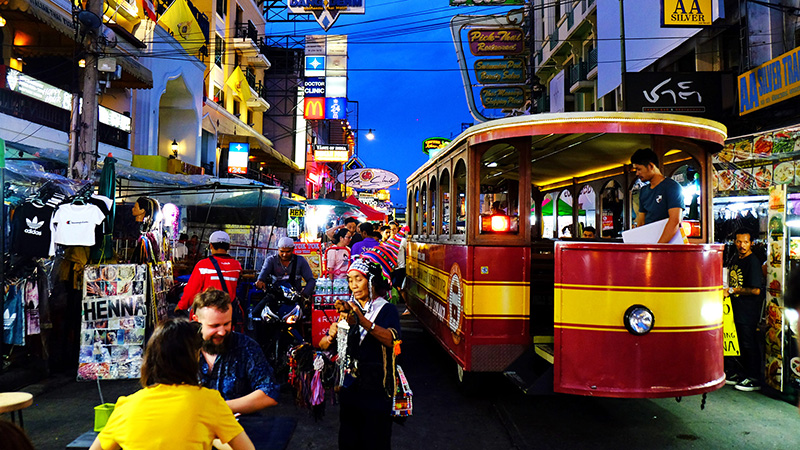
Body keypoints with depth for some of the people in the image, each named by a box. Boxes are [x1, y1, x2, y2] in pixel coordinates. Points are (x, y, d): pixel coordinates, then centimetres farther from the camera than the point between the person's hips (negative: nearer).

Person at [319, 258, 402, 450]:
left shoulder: (387, 310, -5)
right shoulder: (348, 308, 9)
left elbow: (390, 339, -26)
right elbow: (323, 345, 5)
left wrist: (362, 321, -40)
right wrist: (331, 337, -18)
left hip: (376, 390, -4)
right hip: (349, 387, 4)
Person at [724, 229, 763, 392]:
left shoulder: (753, 262, -16)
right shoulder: (736, 259, 11)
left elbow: (755, 290, -21)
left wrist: (732, 290, -16)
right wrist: (726, 290, 9)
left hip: (749, 310, -8)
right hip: (737, 309, 8)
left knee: (750, 344, 0)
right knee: (742, 343, 17)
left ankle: (754, 379, 10)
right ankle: (743, 372, 29)